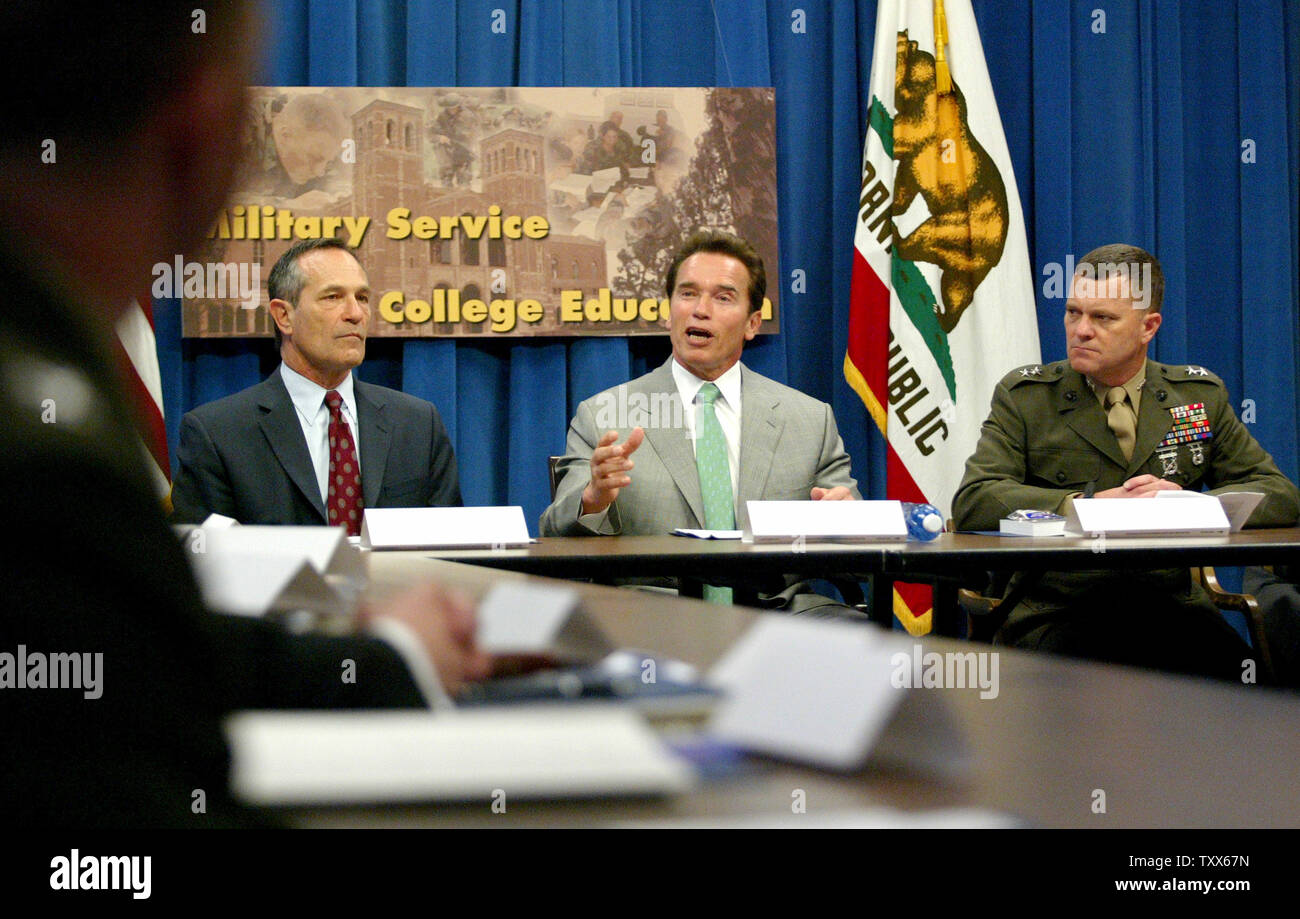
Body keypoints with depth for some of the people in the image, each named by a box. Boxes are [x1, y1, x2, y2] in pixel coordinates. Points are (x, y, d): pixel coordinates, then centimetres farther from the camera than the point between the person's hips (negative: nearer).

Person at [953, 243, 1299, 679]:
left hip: (1170, 609, 2)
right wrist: (1088, 505, -16)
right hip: (1055, 616, -2)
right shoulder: (1024, 395, 7)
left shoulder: (1201, 395, 14)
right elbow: (972, 502, -6)